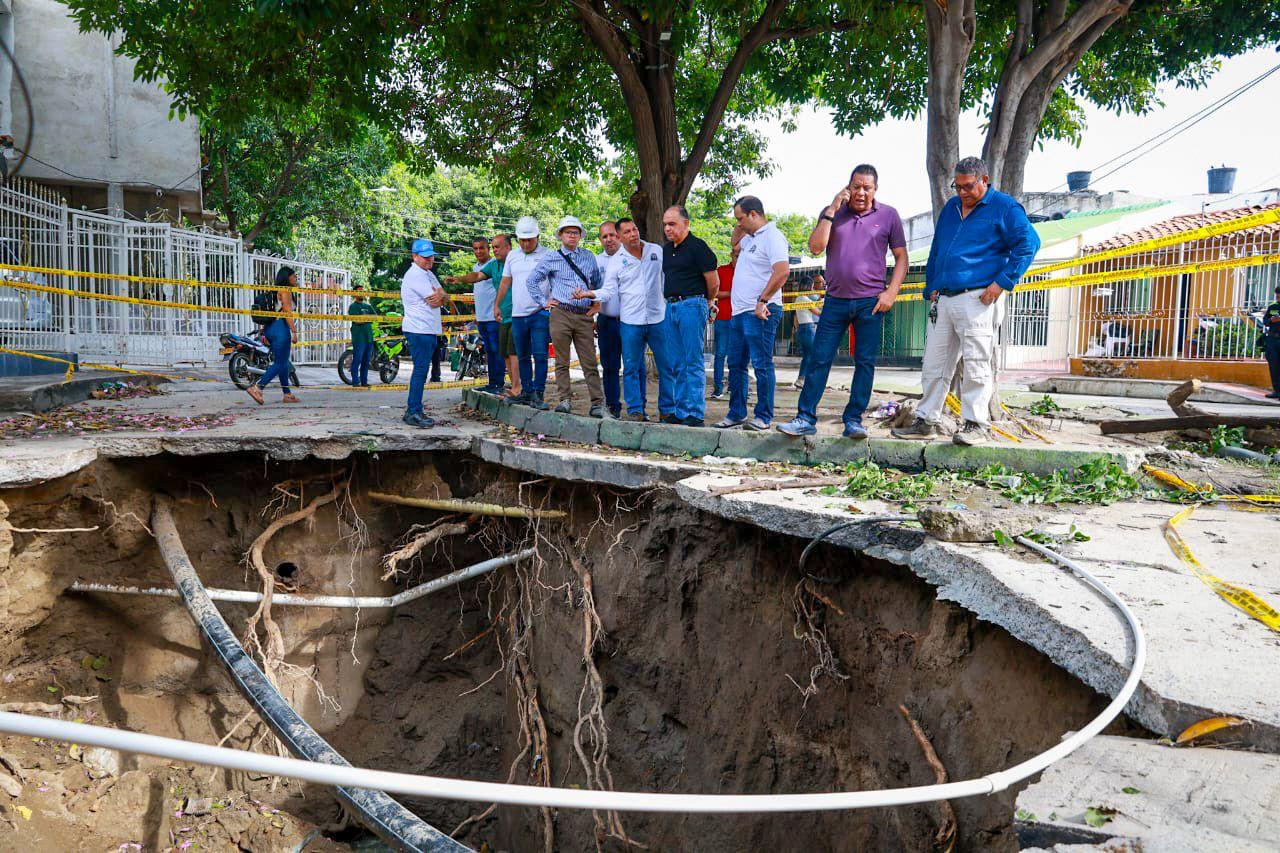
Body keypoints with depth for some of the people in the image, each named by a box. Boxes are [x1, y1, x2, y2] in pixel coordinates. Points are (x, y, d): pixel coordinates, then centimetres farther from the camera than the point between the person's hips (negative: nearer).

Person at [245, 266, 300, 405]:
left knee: (283, 363, 13)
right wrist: (294, 331, -20)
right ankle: (256, 387, -17)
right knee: (279, 364, -8)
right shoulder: (285, 290, -7)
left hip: (270, 328, 10)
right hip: (281, 327, -10)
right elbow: (287, 312, -17)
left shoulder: (275, 291, 20)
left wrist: (264, 332, 21)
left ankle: (287, 394, 16)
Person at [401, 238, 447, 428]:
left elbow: (441, 298, 13)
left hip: (430, 330, 10)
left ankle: (413, 409, 17)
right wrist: (439, 295, 5)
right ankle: (413, 413, -11)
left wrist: (439, 296, -9)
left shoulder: (428, 274, 20)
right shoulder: (415, 275, -12)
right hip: (419, 330, -10)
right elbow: (435, 300, -17)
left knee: (421, 370, 12)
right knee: (420, 370, -11)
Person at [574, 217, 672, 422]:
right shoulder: (616, 261, 4)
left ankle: (668, 409, 12)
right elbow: (609, 291, 3)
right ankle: (635, 409, 10)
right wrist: (589, 294, -14)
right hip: (631, 322, -1)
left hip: (658, 318, 1)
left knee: (666, 366, 3)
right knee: (632, 368, 1)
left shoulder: (657, 251, 7)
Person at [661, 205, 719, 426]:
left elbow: (713, 282, -6)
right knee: (677, 364, 9)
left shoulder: (697, 246, -7)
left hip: (692, 305, -8)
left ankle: (695, 414, -6)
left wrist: (706, 303, 8)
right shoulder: (666, 250, 16)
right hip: (671, 307, 8)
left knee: (693, 362, -7)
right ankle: (680, 412, 14)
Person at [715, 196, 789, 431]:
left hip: (760, 313, -10)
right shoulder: (751, 238, 18)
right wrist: (739, 228, 20)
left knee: (762, 365, -5)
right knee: (736, 365, 12)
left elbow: (782, 271, -23)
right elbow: (735, 243, 40)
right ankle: (736, 413, 19)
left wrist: (762, 300, -24)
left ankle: (764, 416, 0)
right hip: (740, 312, 10)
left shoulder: (772, 236, -11)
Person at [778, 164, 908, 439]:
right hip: (835, 300, 1)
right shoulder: (832, 213, 8)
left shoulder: (888, 215, 6)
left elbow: (901, 257, 7)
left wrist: (892, 291, -6)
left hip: (870, 302, 0)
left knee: (865, 363, 2)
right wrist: (832, 210, -8)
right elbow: (815, 247, -5)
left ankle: (853, 420, 9)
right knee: (818, 359, -2)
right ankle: (805, 419, 2)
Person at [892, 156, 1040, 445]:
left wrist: (1003, 282, -12)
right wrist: (931, 286, 18)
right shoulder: (951, 207, 20)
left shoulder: (1004, 207, 0)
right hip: (943, 300, 7)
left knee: (976, 365, -7)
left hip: (976, 299, -7)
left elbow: (1029, 243, -7)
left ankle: (976, 424, -2)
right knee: (933, 365, 8)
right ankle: (926, 421, 14)